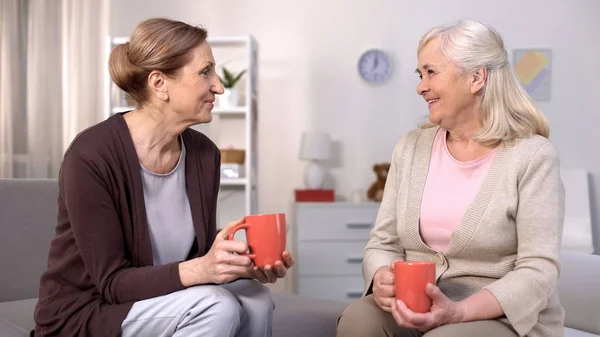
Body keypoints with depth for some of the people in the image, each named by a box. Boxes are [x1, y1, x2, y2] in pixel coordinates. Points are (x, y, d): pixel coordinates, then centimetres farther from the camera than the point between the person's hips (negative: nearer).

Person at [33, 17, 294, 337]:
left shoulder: (204, 154, -3)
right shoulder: (91, 155, -23)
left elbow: (201, 257, 2)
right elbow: (113, 282, -21)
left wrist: (245, 265, -19)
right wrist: (201, 269, -36)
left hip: (162, 304, 6)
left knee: (255, 300, -19)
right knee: (216, 307, -27)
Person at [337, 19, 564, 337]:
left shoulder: (531, 155, -7)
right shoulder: (410, 147, 8)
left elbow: (538, 269, -13)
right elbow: (383, 243, 7)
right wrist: (382, 279, -17)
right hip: (415, 308, 4)